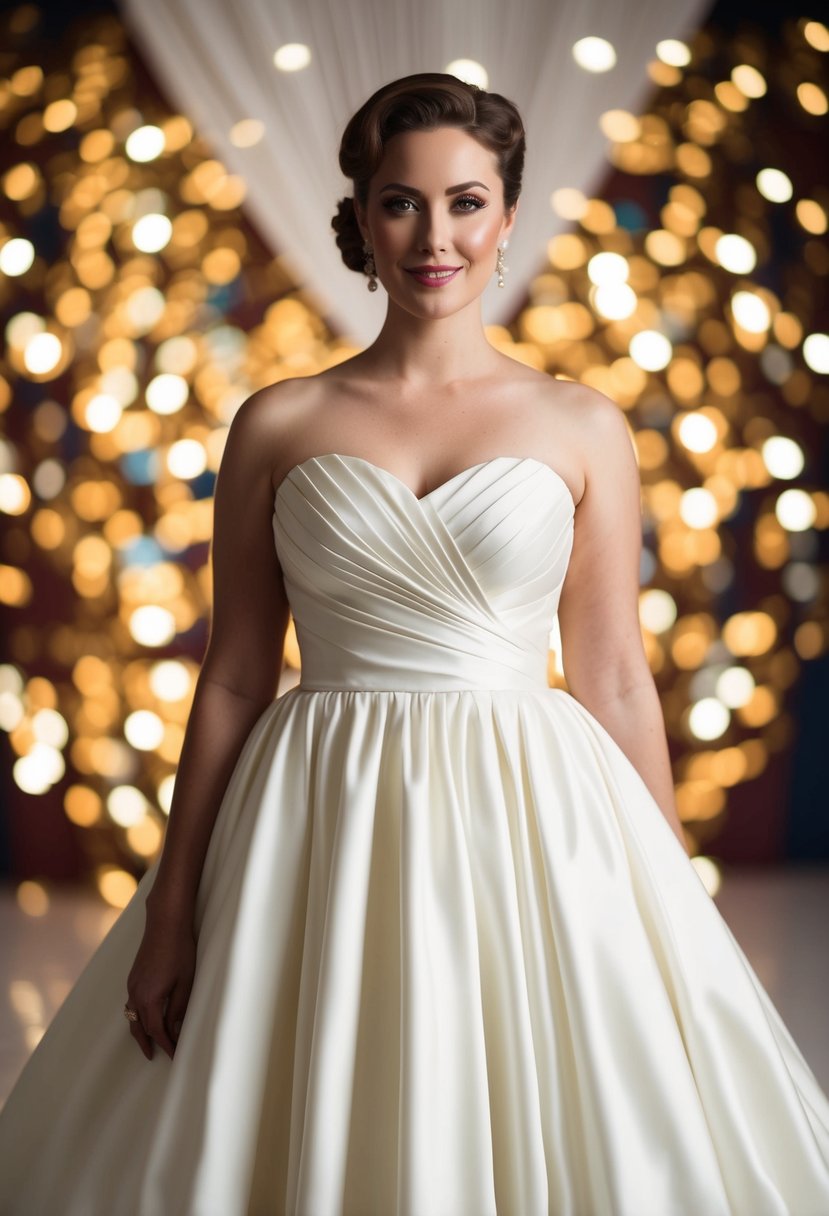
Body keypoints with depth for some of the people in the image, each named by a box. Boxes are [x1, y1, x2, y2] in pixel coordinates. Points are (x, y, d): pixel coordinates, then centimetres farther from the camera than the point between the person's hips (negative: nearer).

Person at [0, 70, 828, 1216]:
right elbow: (234, 673, 4)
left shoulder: (583, 427, 3)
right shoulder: (279, 425, 3)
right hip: (324, 833, 0)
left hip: (530, 826, 0)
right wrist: (171, 911, 2)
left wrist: (678, 912, 4)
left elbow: (615, 680, 4)